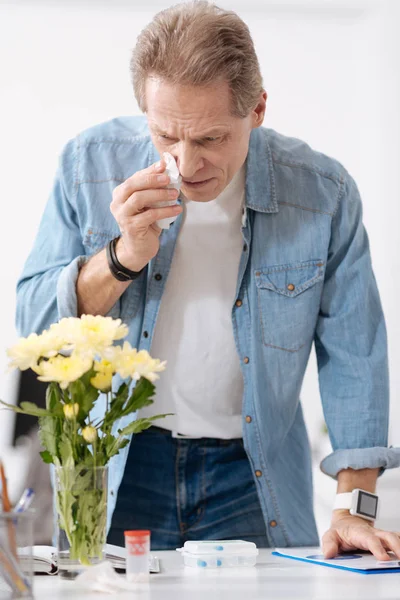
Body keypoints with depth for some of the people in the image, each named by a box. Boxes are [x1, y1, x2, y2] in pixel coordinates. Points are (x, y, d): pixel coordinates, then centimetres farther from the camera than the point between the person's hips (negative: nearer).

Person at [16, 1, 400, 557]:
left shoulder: (322, 193, -10)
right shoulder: (91, 163, -7)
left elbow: (352, 356, -4)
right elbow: (33, 321, -4)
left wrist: (354, 507, -10)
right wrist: (125, 256, -22)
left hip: (250, 479, 0)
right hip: (113, 476, 1)